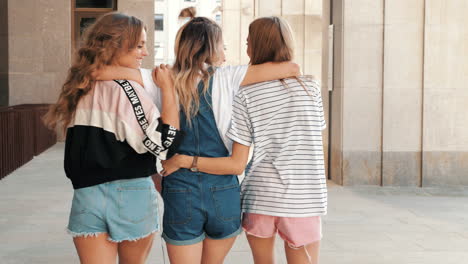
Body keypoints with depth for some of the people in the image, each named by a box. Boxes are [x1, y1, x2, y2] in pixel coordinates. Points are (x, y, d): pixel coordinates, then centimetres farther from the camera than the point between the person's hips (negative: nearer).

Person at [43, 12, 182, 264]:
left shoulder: (80, 88, 9)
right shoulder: (126, 88, -12)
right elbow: (165, 143, -18)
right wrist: (167, 89, -11)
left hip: (87, 196, 4)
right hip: (131, 195, -4)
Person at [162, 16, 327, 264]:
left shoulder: (246, 95, -4)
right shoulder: (310, 88, 0)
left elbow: (236, 165, -8)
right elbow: (315, 141, 7)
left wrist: (183, 160, -3)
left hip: (260, 197, 0)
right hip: (302, 201, 0)